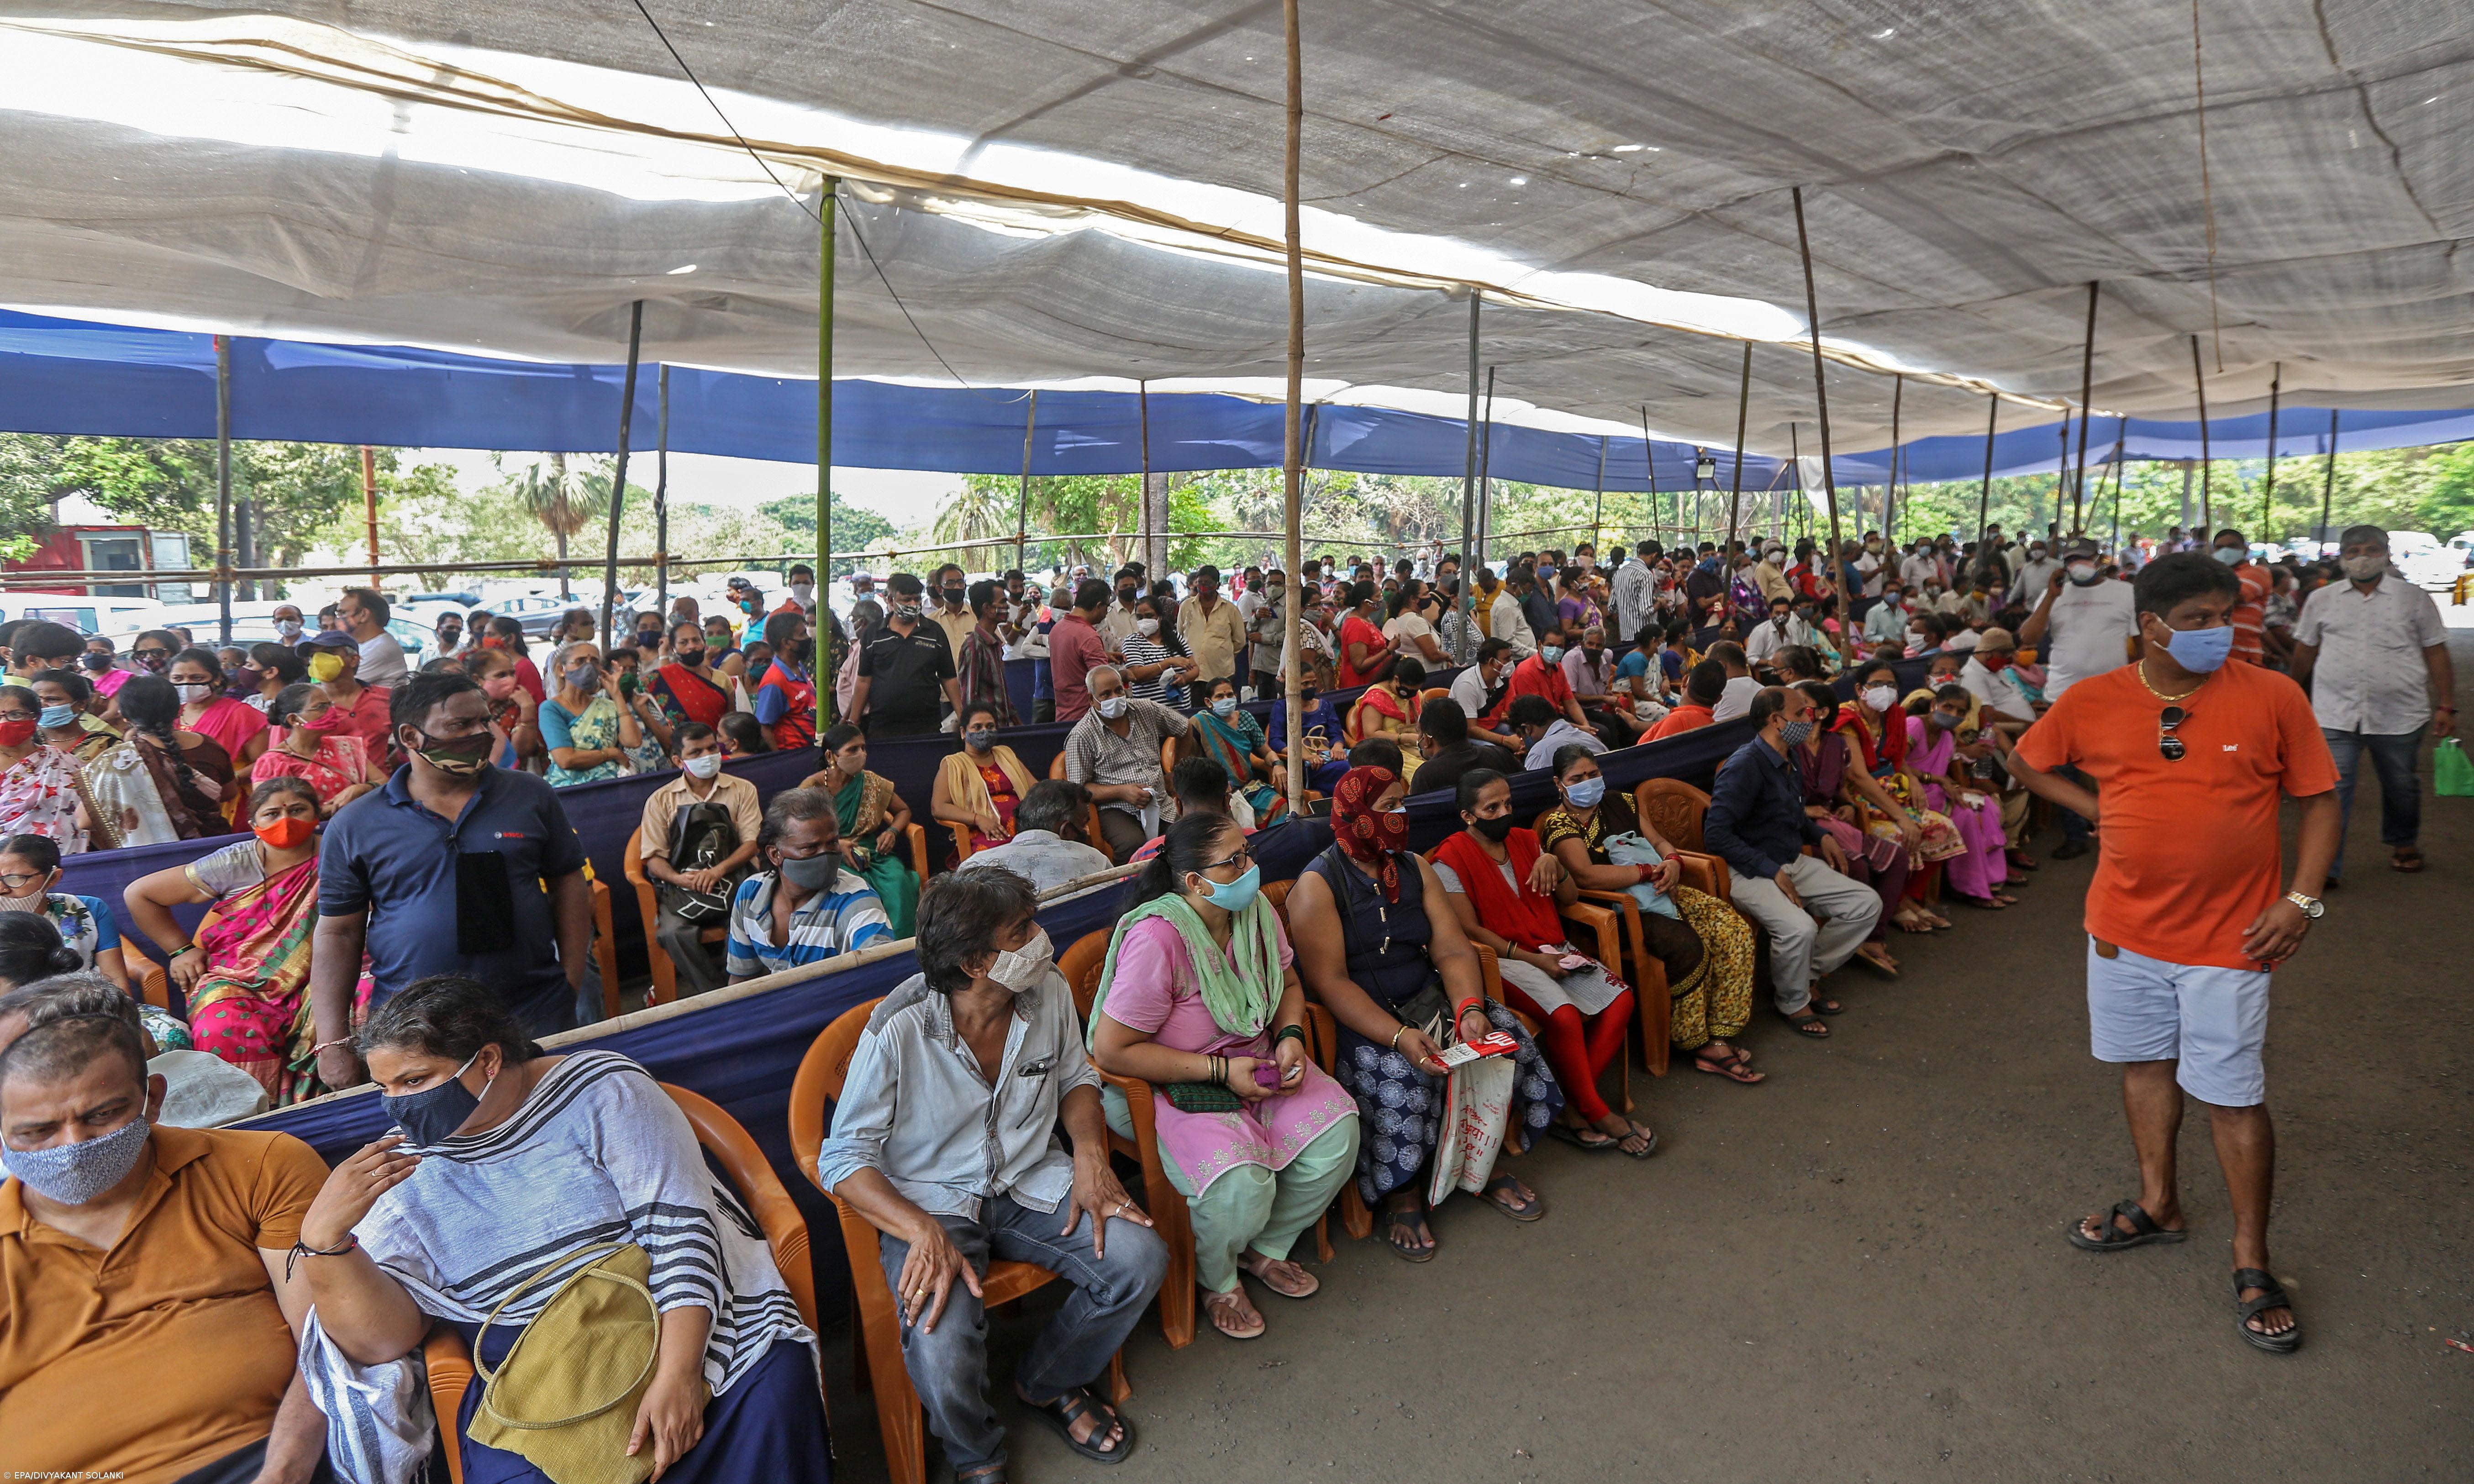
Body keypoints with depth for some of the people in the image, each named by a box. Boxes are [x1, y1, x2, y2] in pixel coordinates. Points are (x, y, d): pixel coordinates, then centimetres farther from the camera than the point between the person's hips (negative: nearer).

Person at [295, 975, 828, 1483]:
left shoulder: (602, 1089, -6)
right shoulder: (402, 1170, 6)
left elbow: (681, 1228, -12)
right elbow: (383, 1339, -1)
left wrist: (679, 1372, -22)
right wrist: (323, 1238, -19)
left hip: (683, 1328, -1)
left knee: (776, 1378, -27)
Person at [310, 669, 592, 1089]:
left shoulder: (531, 797, 3)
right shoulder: (354, 827, 2)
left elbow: (568, 886, 8)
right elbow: (338, 934, 5)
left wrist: (571, 982, 0)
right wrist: (332, 1043, -1)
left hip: (537, 1019, 1)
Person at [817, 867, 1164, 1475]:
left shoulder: (1050, 992, -8)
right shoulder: (898, 1032, -22)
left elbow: (1075, 1078, 10)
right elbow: (843, 1159, -15)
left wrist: (1090, 1151, -9)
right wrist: (925, 1232, -29)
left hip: (1031, 1184, 4)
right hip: (931, 1203, -4)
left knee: (1140, 1260, -17)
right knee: (943, 1352, -29)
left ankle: (1047, 1385, 14)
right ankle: (976, 1458, 10)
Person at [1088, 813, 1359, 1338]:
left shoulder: (1256, 911, -4)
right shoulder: (1156, 939, -26)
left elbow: (1288, 984, 16)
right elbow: (1112, 1052, -24)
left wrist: (1291, 1036, -7)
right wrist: (1221, 1072, -23)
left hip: (1255, 1065, 7)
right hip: (1168, 1086, -7)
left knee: (1336, 1129, -13)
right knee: (1240, 1184, -29)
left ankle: (1266, 1249, 13)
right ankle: (1217, 1280, 8)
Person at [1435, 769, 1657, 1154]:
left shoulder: (1525, 840, 14)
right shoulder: (1451, 858, -7)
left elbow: (1570, 900, 16)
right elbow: (1469, 930, -12)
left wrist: (1555, 865, -6)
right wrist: (1531, 959, -16)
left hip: (1554, 951, 7)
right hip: (1501, 960, -7)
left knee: (1621, 1000, -14)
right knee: (1565, 1015, -31)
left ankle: (1573, 1106, -11)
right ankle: (1596, 1113, -10)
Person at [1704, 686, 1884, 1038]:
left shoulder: (1787, 761, 10)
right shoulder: (1746, 766, -20)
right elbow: (1716, 833, -25)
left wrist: (1821, 836, 10)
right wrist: (1772, 871, -24)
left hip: (1793, 862, 10)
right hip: (1750, 873, -10)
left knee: (1867, 903, 2)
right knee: (1799, 927, -33)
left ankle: (1806, 975, 12)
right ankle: (1793, 1003, -3)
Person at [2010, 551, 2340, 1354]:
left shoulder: (2272, 696, -8)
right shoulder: (2093, 701, -4)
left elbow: (2321, 801, -2)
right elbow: (2025, 762, 13)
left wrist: (2300, 900, -11)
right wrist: (2096, 807, -1)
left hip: (2228, 936, -3)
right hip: (2125, 925, 3)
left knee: (2233, 1095, 2)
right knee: (2146, 1063, 17)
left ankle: (2251, 1262, 19)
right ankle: (2158, 1205, 37)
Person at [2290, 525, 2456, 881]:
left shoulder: (2414, 599, 4)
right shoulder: (2321, 600, 6)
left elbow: (2437, 654, 4)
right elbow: (2305, 651, 15)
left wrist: (2446, 706, 0)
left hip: (2398, 715, 1)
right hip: (2335, 714, -1)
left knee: (2401, 786, 16)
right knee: (2332, 788, -7)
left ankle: (2404, 844, 40)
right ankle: (2325, 867, -3)